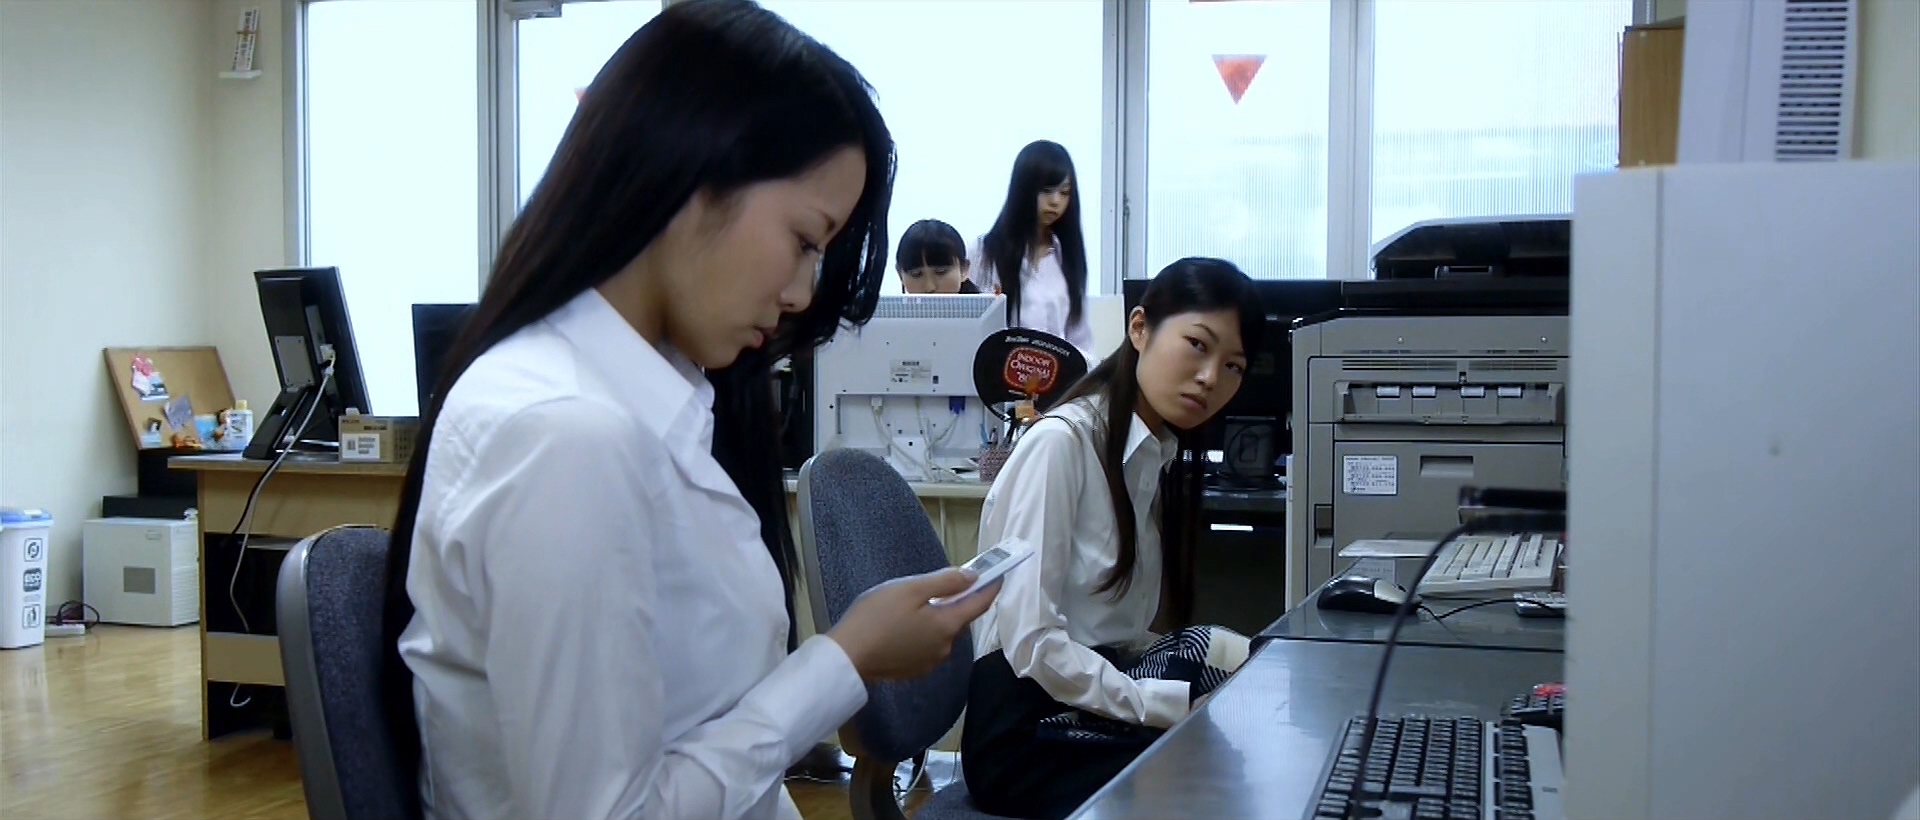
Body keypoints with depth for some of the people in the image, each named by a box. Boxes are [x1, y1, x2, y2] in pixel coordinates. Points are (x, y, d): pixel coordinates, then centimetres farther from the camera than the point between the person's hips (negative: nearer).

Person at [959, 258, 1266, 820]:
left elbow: (1123, 637, 5)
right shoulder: (1061, 442, -14)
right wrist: (1177, 706, -21)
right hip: (1031, 731, -8)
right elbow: (1032, 642, -20)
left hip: (1104, 696, 8)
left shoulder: (1158, 456, 12)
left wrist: (1259, 667, -7)